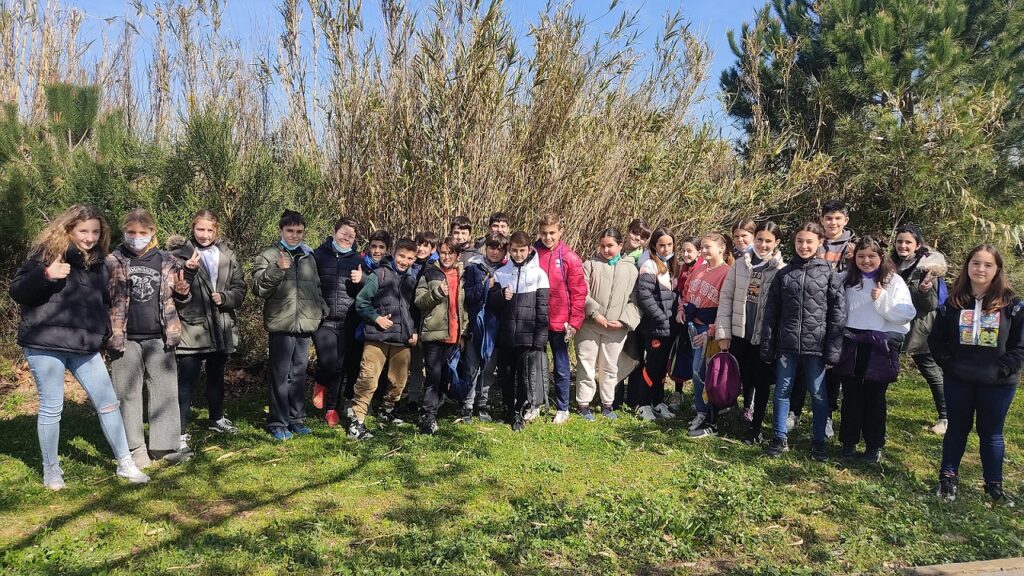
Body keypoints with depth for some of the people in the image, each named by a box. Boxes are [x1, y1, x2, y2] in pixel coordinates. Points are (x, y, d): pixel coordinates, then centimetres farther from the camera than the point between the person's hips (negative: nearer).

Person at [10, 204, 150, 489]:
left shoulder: (97, 262, 12)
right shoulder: (48, 252, -5)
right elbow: (17, 291, -10)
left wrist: (105, 331, 14)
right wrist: (46, 276, -26)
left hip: (85, 347, 5)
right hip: (45, 344, -5)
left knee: (108, 403, 4)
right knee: (51, 407, 4)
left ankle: (125, 464, 14)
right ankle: (51, 469, 23)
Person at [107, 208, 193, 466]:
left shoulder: (166, 261, 7)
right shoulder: (113, 262, 1)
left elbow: (177, 297, 17)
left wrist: (183, 292, -6)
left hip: (159, 338, 2)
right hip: (126, 339, -1)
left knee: (165, 392, 4)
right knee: (129, 394, 5)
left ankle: (166, 444, 14)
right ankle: (135, 448, 15)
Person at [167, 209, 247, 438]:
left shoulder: (227, 255, 5)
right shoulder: (180, 254, -7)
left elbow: (239, 288, 6)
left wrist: (225, 297, -13)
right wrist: (188, 271, -28)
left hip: (221, 328, 5)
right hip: (192, 328, -5)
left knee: (217, 376, 21)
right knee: (187, 380, -7)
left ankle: (216, 418, 39)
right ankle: (180, 430, 2)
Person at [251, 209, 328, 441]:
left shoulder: (308, 256, 16)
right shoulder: (269, 256, -1)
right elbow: (259, 288, -10)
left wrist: (322, 310, 14)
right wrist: (276, 269, -23)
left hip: (305, 324, 5)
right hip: (281, 325, -5)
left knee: (299, 374, 12)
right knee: (280, 375, -3)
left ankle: (297, 418, 21)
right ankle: (278, 422, 6)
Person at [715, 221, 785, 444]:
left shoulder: (782, 270, -3)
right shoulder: (740, 264, 2)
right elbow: (726, 298, 2)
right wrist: (723, 332, -2)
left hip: (765, 336, -2)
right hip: (739, 333, 2)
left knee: (761, 382, 8)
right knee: (742, 378, 11)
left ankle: (755, 427, 21)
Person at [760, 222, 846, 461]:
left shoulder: (829, 273, 0)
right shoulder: (784, 274, 6)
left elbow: (838, 313, -3)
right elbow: (771, 311, 6)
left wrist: (833, 348, -8)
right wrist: (767, 345, 2)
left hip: (815, 344, -2)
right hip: (786, 344, 2)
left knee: (818, 393, 8)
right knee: (782, 391, 8)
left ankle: (818, 440, 22)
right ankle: (781, 438, 21)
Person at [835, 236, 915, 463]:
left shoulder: (894, 281, 0)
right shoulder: (845, 279, 6)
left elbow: (907, 314, -7)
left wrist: (882, 300, -16)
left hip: (880, 347, -2)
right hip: (850, 344, 2)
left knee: (874, 397, 8)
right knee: (851, 395, 9)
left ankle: (874, 446, 19)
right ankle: (849, 442, 20)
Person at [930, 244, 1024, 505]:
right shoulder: (953, 302, 0)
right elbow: (936, 339, 5)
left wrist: (999, 371, -14)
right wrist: (949, 365, -7)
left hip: (998, 385, -1)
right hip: (958, 381, 1)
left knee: (991, 433, 10)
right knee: (957, 428, 13)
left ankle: (994, 485, 23)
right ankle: (948, 477, 24)